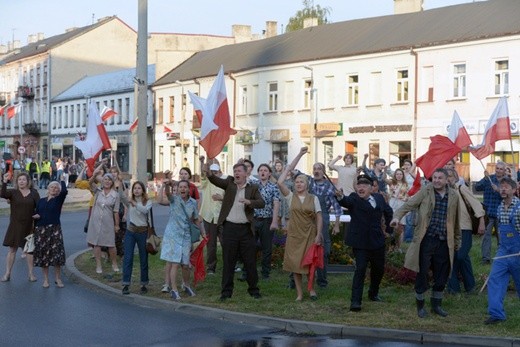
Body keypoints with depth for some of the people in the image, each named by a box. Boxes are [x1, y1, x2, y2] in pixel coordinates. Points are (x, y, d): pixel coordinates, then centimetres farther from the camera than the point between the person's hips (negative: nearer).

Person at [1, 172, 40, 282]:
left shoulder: (34, 193, 1)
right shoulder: (13, 192, -2)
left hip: (29, 226, 0)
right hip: (15, 226, 0)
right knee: (12, 249, 3)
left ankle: (31, 273, 16)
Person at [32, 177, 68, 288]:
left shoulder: (58, 200, 3)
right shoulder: (41, 201, 12)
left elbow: (64, 191, -17)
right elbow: (36, 215, 13)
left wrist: (62, 180, -5)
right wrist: (34, 227, 0)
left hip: (54, 229, -3)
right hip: (41, 230, 3)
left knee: (56, 254, -5)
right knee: (43, 254, 3)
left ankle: (58, 279, 5)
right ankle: (46, 279, 13)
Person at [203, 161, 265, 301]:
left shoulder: (253, 188, 5)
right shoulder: (229, 183, 7)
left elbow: (262, 203, -8)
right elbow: (217, 181, -13)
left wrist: (249, 202, -26)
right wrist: (209, 174, -34)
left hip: (246, 229, 0)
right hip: (229, 228, 0)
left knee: (250, 261, 6)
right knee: (228, 261, 5)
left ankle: (253, 289, 20)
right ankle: (226, 291, 13)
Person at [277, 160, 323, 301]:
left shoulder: (313, 198, 3)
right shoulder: (291, 197, 3)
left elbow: (319, 217, 0)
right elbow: (280, 182, -11)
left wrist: (318, 235, -7)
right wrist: (287, 169, -4)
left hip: (309, 234, -1)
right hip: (294, 234, 1)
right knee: (295, 263, 2)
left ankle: (311, 289, 23)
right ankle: (299, 293, 11)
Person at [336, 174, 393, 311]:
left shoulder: (379, 198, 7)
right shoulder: (354, 199, -7)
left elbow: (389, 212, 24)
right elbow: (346, 202, -31)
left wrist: (388, 229, 21)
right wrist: (341, 197, -53)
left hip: (377, 241, 5)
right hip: (360, 242, -5)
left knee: (379, 269, 17)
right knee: (360, 269, -14)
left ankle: (373, 293, 39)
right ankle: (355, 301, -13)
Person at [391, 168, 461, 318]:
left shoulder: (453, 196, 8)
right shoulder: (425, 191, -1)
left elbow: (455, 221, 15)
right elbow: (409, 204, -10)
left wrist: (457, 241, 18)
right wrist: (397, 216, -28)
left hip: (444, 242, 3)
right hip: (426, 240, -3)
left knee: (441, 276, 9)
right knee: (422, 273, 2)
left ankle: (436, 305, 26)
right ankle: (420, 305, 17)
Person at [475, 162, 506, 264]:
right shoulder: (489, 178, 4)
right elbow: (477, 187, -7)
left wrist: (499, 190, -25)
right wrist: (485, 178, -21)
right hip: (488, 212, 0)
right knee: (486, 235, -3)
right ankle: (486, 258, -1)